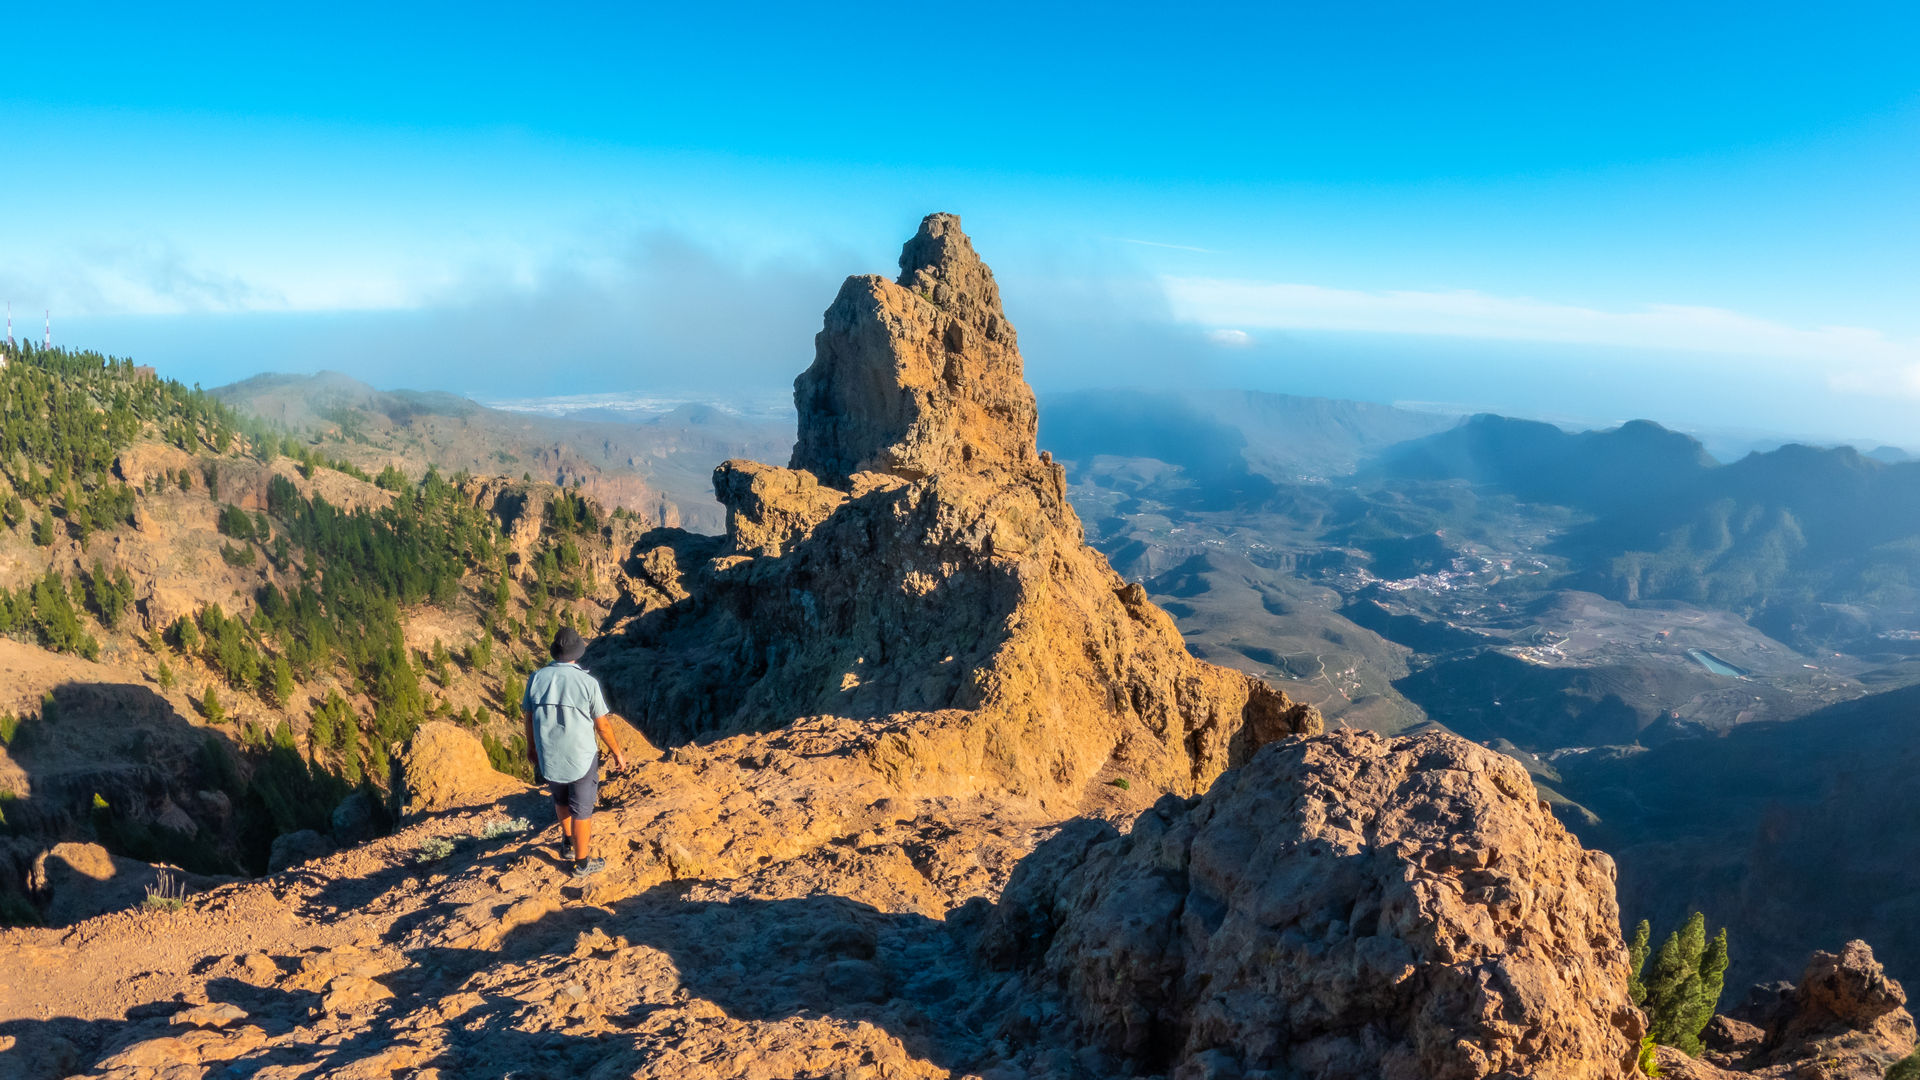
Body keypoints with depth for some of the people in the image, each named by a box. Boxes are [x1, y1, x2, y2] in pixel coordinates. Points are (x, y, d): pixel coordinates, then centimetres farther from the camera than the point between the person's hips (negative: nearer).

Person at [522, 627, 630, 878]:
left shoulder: (536, 678, -10)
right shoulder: (588, 682, -18)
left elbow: (529, 719, 1)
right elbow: (602, 726, -11)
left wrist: (531, 748, 18)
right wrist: (617, 753, 4)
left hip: (548, 759, 4)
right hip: (581, 758, -3)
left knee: (561, 800, 29)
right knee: (582, 809, 13)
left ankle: (567, 840, 49)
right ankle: (582, 863, 25)